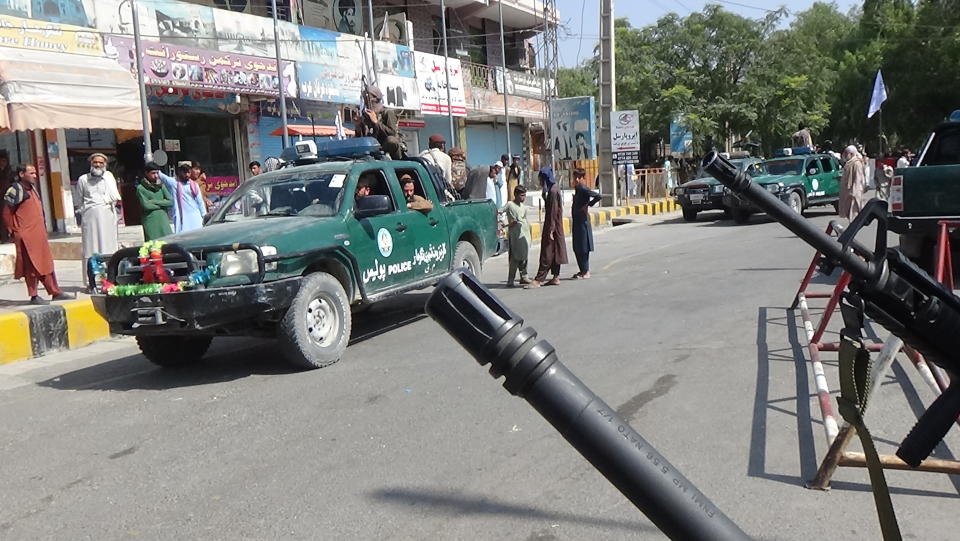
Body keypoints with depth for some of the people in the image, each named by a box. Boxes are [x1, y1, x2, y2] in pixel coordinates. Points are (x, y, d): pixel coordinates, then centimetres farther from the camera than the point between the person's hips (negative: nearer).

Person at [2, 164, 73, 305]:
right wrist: (13, 232, -10)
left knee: (47, 263, 11)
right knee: (31, 266, -3)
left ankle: (55, 292, 17)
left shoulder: (32, 187, 15)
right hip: (26, 236, -9)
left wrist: (44, 227, 17)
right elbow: (7, 214, -11)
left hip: (39, 234, 9)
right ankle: (34, 296, 5)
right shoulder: (16, 190, -11)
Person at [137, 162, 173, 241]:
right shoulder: (141, 188, -2)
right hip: (150, 222, -4)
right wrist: (162, 204, -2)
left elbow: (170, 201, 2)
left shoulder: (161, 185, 11)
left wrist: (154, 202, -7)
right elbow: (146, 205, -11)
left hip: (163, 220, 4)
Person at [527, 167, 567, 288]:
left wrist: (550, 230, -21)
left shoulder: (553, 191, -17)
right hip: (553, 227, 10)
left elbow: (553, 212, -21)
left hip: (552, 226, -10)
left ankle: (538, 280, -7)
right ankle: (556, 277, 17)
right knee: (554, 252, 12)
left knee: (547, 253, -8)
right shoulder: (553, 189, 13)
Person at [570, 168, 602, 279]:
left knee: (583, 248, -3)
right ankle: (583, 270, 21)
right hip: (576, 222, 9)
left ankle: (586, 272, 4)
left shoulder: (583, 189, -14)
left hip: (583, 221, -9)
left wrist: (588, 205, -18)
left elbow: (598, 196, -26)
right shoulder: (577, 189, 13)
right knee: (577, 248, 12)